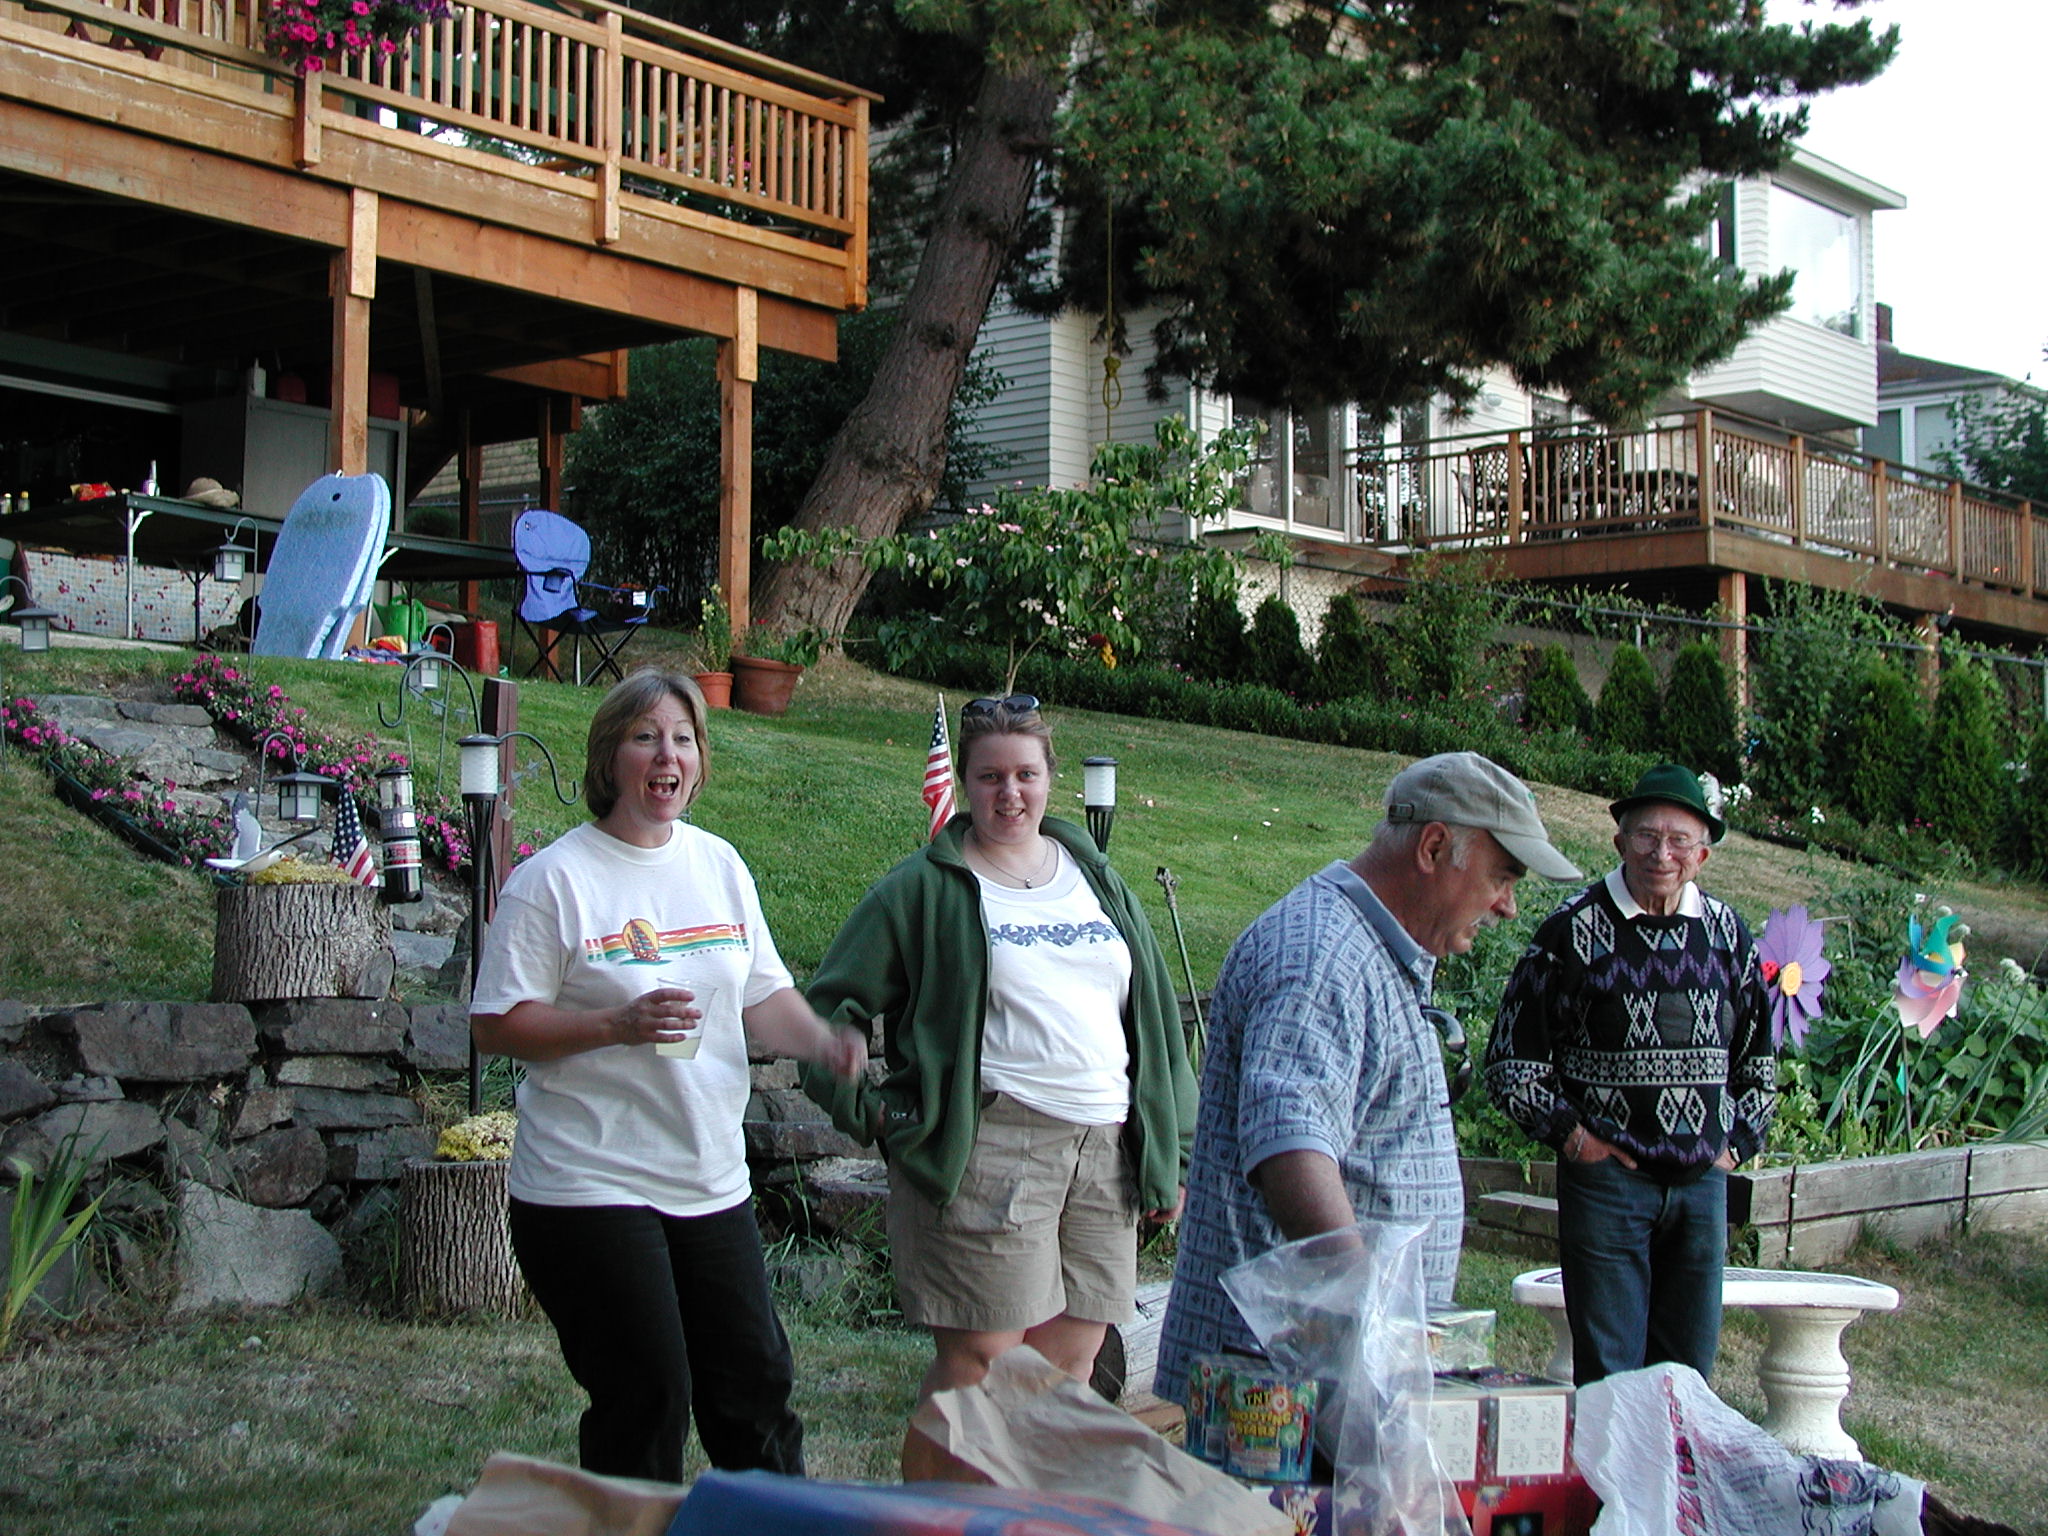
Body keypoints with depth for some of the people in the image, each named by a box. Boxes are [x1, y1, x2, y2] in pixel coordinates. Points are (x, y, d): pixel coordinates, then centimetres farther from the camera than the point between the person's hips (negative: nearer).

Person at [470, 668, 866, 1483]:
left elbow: (763, 993, 14)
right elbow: (495, 1024, -10)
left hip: (712, 1181, 6)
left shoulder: (719, 865, 9)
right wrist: (617, 1026, -23)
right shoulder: (554, 879, -8)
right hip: (590, 1186, -5)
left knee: (755, 1381, 11)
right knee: (644, 1400, -2)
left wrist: (823, 1042, -6)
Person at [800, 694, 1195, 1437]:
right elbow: (829, 1005, 5)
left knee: (1070, 1364, 8)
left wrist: (1170, 1150, 16)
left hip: (1105, 1153, 5)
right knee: (980, 1361, -5)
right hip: (987, 1149, -5)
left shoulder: (1098, 880, 17)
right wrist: (867, 1111, -5)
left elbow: (1155, 1013, 20)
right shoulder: (924, 889, 2)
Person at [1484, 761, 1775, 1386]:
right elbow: (1511, 1059, -1)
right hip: (1608, 1177, -4)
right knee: (1609, 1375, -3)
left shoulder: (1726, 932, 8)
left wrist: (1737, 1142, 11)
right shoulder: (1575, 929, -5)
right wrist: (1569, 1132, -8)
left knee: (1690, 1372, 8)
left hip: (1703, 1181, 4)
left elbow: (1758, 1055, 21)